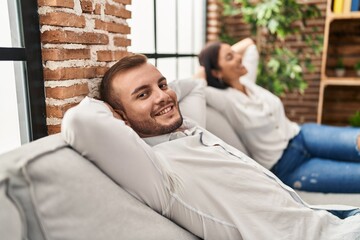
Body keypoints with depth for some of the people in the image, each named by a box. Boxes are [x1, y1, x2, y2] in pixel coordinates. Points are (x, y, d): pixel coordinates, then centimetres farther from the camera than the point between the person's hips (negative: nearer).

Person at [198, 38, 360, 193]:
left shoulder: (247, 81, 3)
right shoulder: (224, 100, -18)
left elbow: (249, 44, 20)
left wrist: (229, 52, 7)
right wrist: (206, 69, -17)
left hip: (303, 135, 7)